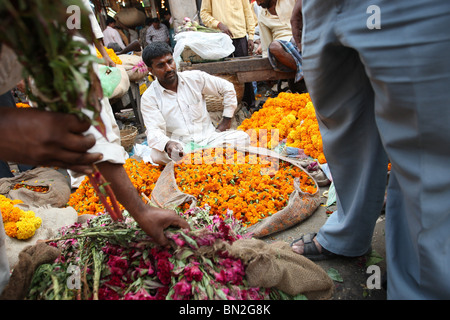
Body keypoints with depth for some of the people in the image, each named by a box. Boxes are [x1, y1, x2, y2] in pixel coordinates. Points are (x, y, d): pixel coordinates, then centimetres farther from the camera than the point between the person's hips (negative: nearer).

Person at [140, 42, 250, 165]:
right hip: (180, 147, -1)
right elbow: (154, 132, -14)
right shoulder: (149, 98, -2)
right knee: (158, 155, -36)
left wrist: (226, 120, 7)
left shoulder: (195, 78, 4)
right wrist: (167, 144, -38)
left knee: (242, 138, -21)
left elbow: (227, 88, 13)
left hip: (208, 138, 2)